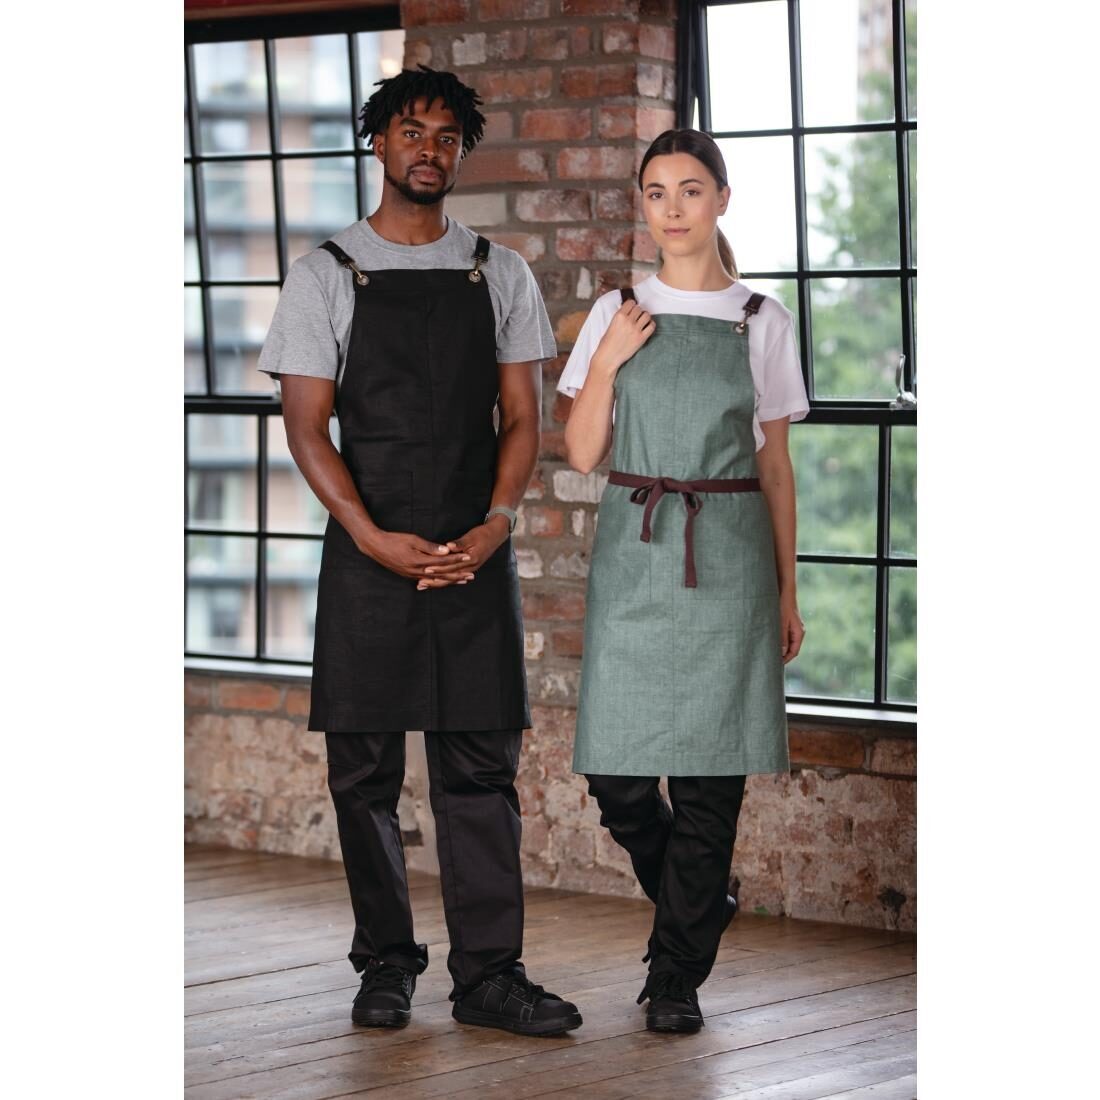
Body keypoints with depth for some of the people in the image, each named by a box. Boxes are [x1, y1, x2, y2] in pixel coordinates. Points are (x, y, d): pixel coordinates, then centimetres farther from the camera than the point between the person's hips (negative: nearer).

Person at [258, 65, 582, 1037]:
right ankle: (386, 965, 14)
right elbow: (306, 424, -2)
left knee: (482, 766, 0)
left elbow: (522, 417, 7)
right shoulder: (325, 275, 3)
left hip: (477, 554, 1)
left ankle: (489, 975, 2)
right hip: (368, 555, -1)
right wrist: (374, 537, -15)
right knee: (365, 769, 3)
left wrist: (495, 526, -10)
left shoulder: (500, 275, 10)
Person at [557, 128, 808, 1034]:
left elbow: (774, 463, 7)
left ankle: (678, 976, 8)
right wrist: (608, 362, -9)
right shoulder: (618, 315, 7)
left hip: (726, 558, -1)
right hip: (633, 552, 2)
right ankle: (700, 902, 26)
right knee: (615, 768, -2)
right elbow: (582, 454, 6)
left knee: (708, 770, -2)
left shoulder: (760, 321, 5)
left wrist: (787, 589, 6)